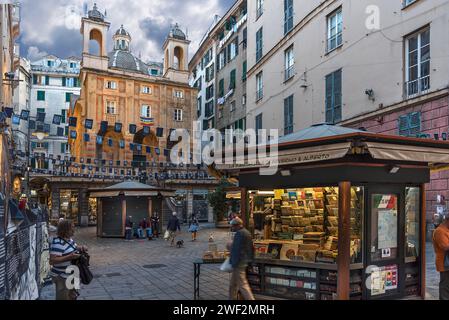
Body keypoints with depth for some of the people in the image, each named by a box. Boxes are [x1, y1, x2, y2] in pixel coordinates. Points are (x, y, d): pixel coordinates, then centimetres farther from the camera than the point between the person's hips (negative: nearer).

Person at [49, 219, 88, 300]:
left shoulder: (69, 239, 6)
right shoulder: (58, 243, -24)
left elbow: (75, 247, 22)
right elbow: (52, 260, -29)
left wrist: (82, 248, -1)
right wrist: (69, 257, -32)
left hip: (72, 276, 10)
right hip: (62, 278, -9)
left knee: (73, 297, 22)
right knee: (64, 297, 3)